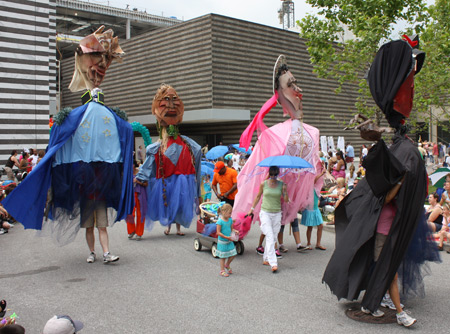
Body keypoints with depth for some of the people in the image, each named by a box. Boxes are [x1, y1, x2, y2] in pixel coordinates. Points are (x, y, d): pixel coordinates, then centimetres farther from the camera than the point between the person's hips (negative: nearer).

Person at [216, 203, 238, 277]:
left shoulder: (230, 220, 1)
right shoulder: (220, 221, -19)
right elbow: (218, 232, -18)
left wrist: (235, 231, -10)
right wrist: (226, 237, -25)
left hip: (229, 241, 6)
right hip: (222, 242, -6)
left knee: (233, 254, 6)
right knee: (223, 257, 5)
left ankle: (227, 265, 32)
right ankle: (222, 270, 21)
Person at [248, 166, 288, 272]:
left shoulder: (281, 184, 1)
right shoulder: (263, 184, -1)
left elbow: (286, 200, -1)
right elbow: (258, 197, 12)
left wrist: (285, 191, -18)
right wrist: (252, 208, 13)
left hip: (277, 214, 3)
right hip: (265, 213, -2)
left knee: (273, 238, 9)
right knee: (270, 238, -12)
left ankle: (266, 259, 25)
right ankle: (273, 263, -14)